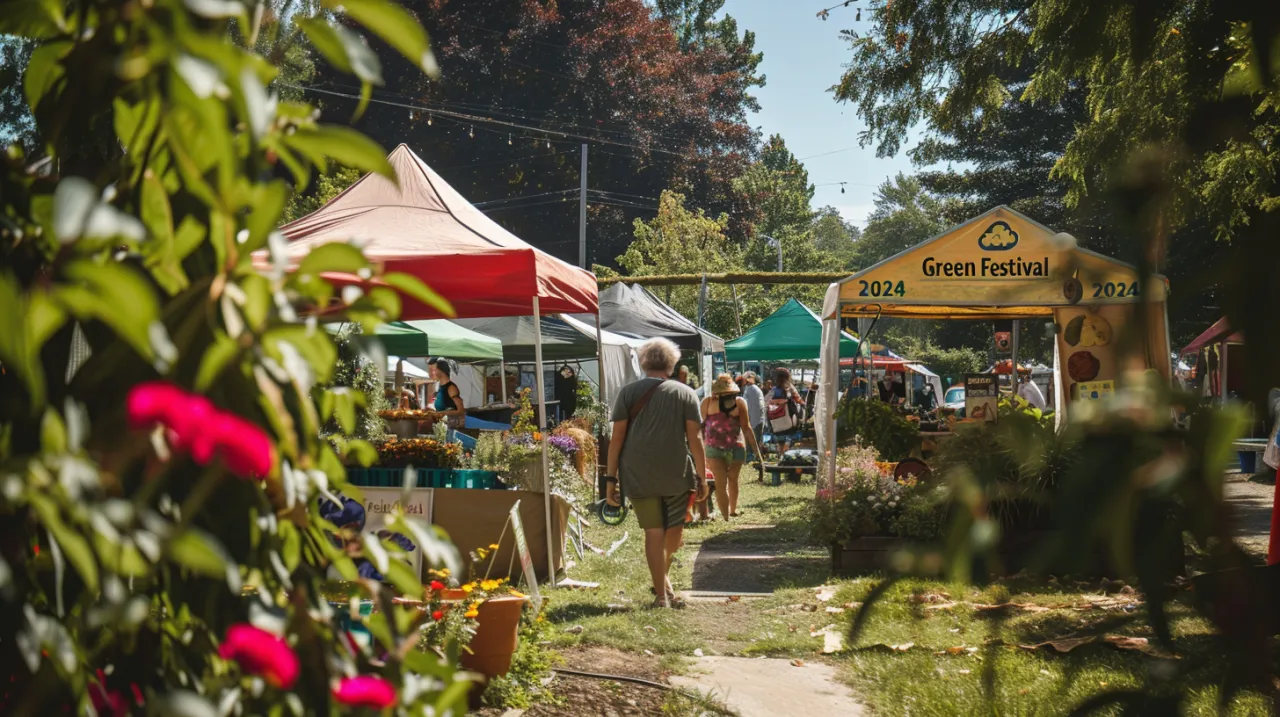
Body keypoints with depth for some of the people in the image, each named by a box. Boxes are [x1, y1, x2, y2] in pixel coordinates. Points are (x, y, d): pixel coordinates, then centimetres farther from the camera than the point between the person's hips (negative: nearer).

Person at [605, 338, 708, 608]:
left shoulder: (628, 392, 3)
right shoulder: (685, 393, 3)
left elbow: (617, 437, -1)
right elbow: (695, 439, -1)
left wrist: (611, 477, 2)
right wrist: (702, 477, 4)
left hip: (638, 475, 1)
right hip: (676, 475, -1)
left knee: (653, 532, 4)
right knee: (674, 530, 17)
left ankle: (661, 594, 4)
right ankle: (663, 578, 31)